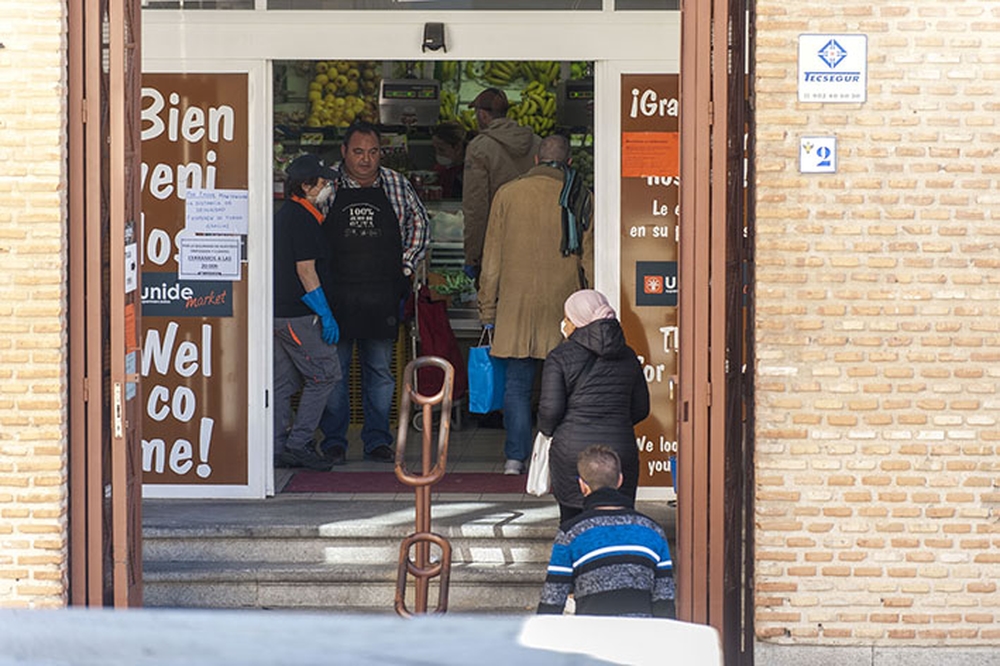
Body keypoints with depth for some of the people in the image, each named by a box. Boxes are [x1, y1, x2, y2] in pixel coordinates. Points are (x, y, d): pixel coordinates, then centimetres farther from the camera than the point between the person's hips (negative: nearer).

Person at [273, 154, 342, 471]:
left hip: (278, 312, 10)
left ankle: (279, 448, 11)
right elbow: (305, 270, -17)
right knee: (325, 374, -3)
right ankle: (298, 443, -5)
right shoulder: (302, 219, -13)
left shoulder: (282, 215, 16)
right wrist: (326, 315, -15)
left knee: (283, 382, 10)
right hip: (298, 314, -10)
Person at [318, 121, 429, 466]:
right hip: (336, 292, -2)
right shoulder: (328, 186, 0)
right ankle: (333, 440, 8)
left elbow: (418, 223, 19)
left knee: (380, 369, 6)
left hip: (383, 294, 2)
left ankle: (377, 439, 14)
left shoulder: (397, 185, 6)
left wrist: (406, 265, 9)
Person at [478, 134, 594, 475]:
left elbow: (492, 259, 4)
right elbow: (589, 261, 2)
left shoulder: (508, 194, 3)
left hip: (516, 306, 0)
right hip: (563, 306, 0)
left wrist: (487, 309, 10)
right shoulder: (580, 199, 0)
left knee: (517, 384, 6)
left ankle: (515, 457, 1)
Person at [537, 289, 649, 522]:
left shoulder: (560, 357, -5)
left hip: (572, 449, -3)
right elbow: (641, 408, 13)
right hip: (620, 448, 3)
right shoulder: (627, 357, 9)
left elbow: (550, 408, -10)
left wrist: (547, 430, 11)